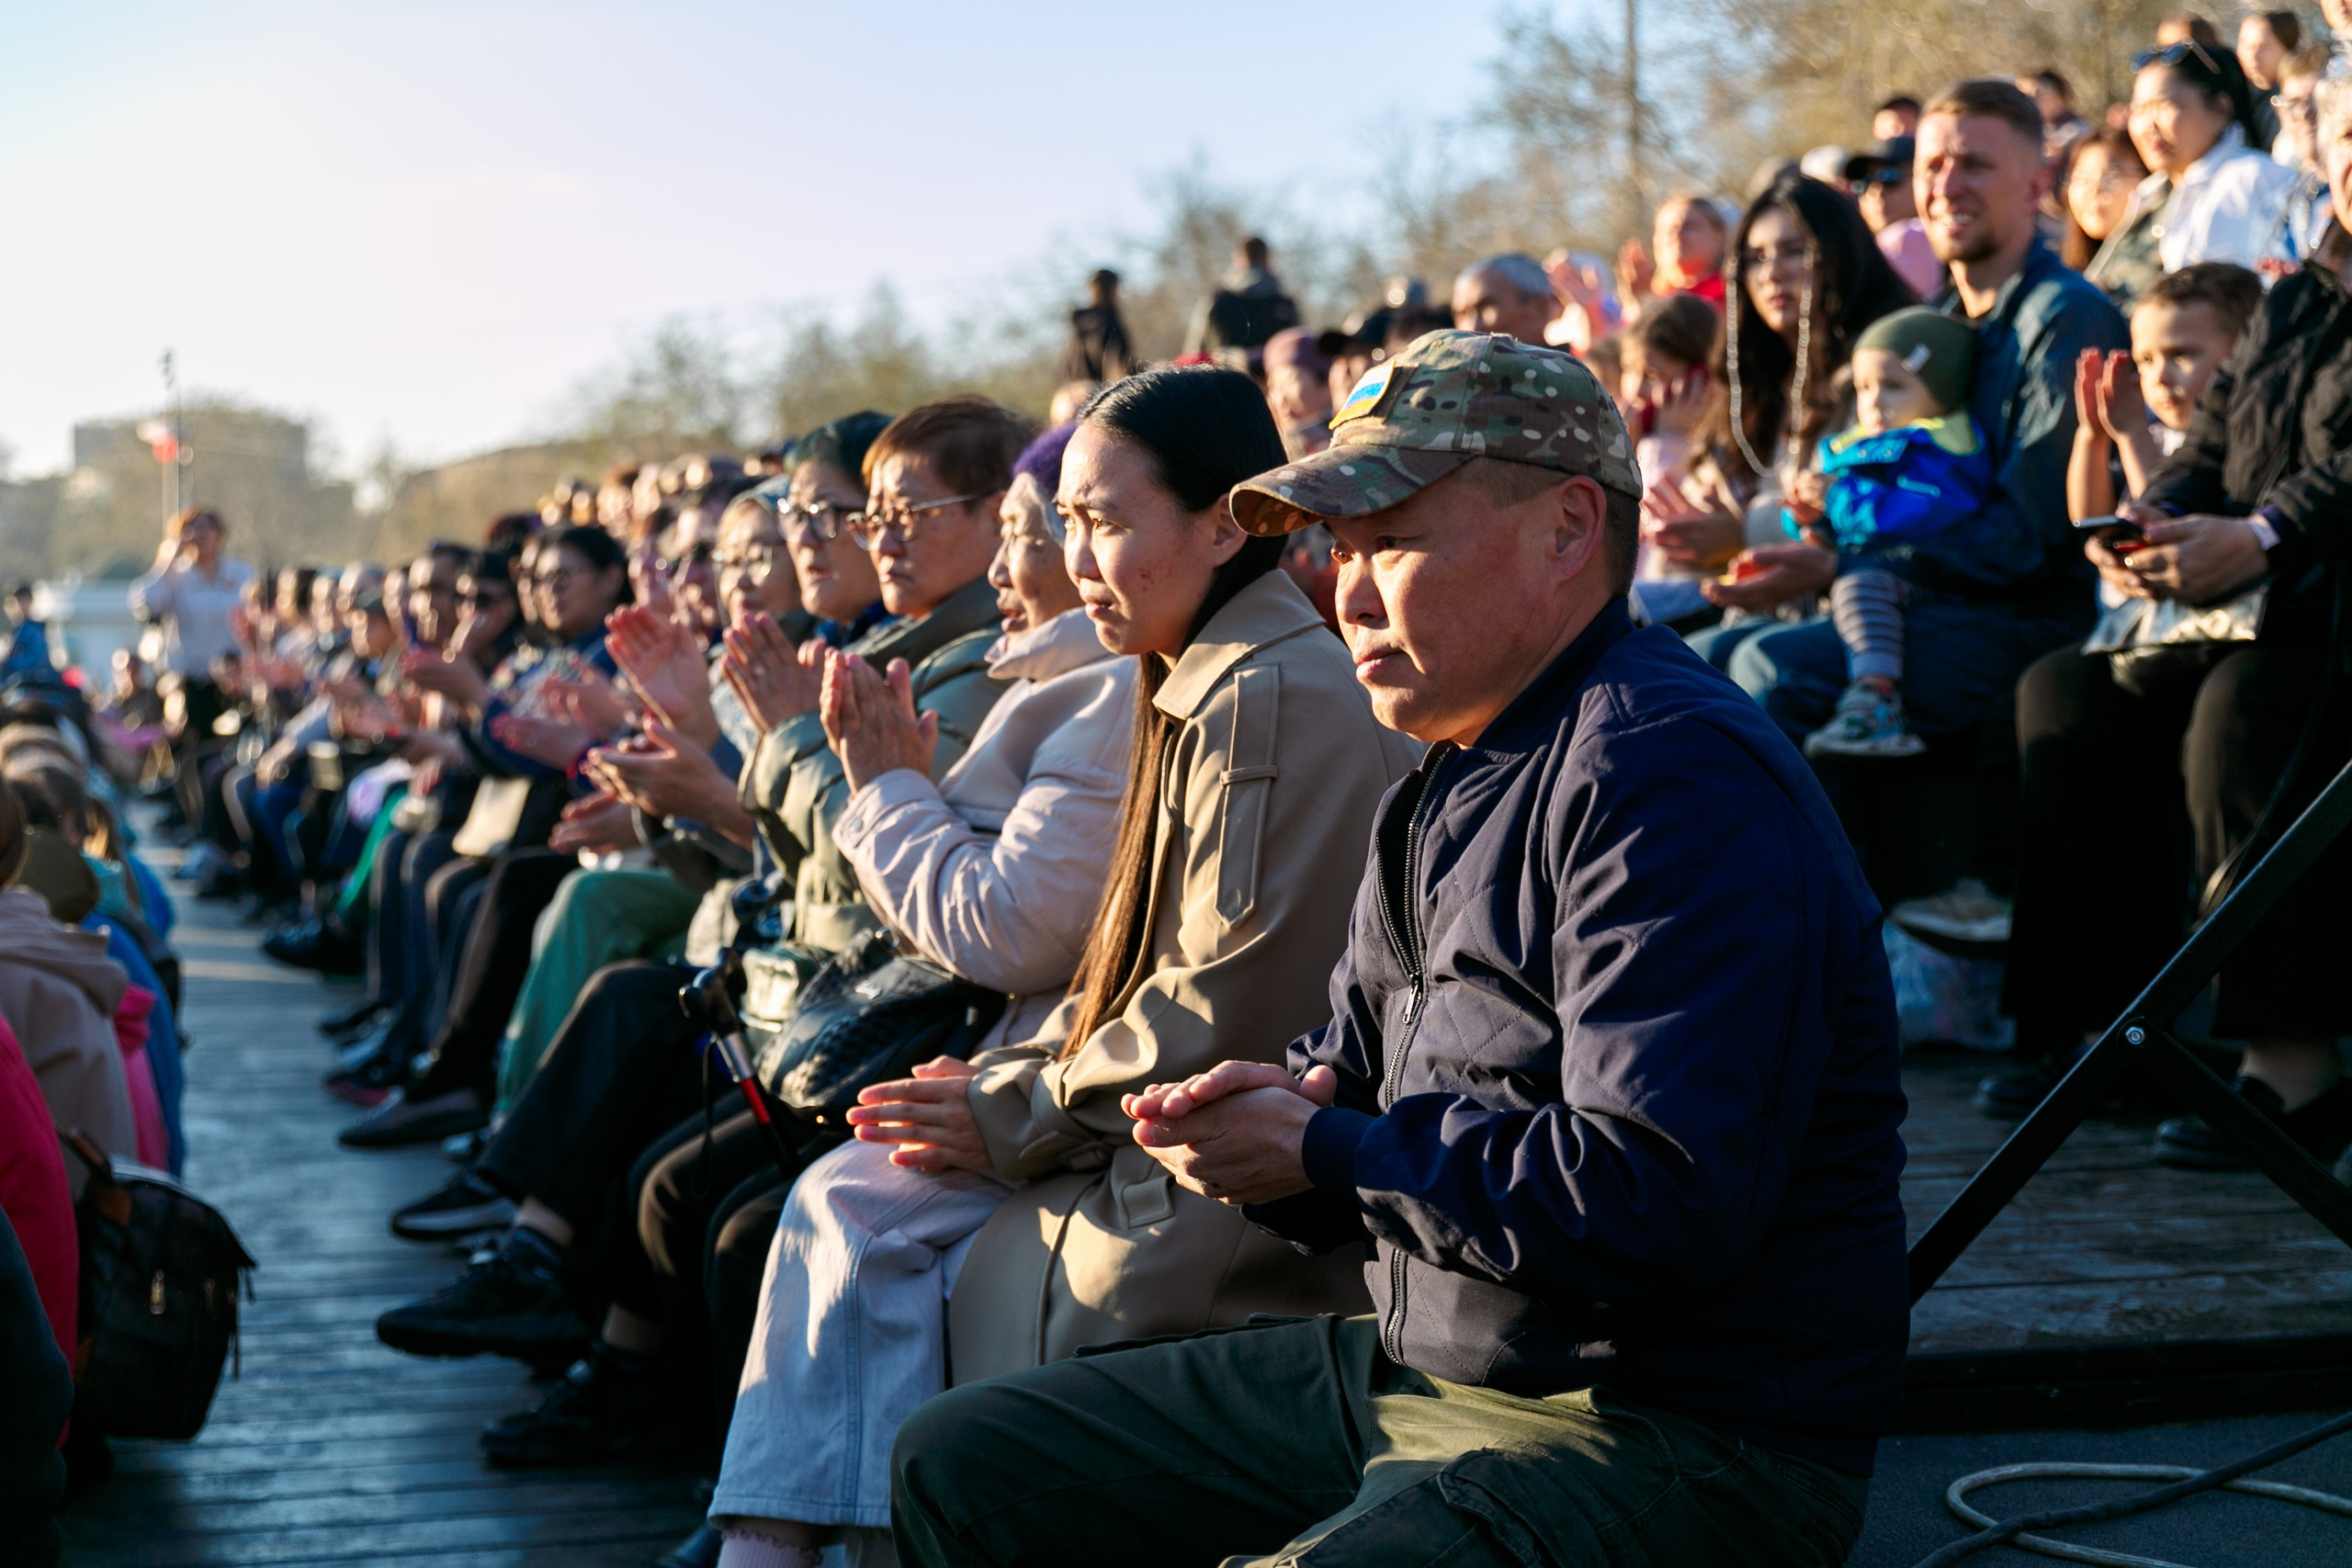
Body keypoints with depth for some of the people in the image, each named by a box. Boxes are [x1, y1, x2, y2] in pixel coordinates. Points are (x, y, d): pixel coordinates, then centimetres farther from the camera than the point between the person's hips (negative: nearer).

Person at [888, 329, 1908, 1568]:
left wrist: (1321, 1152, -15)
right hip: (1417, 1368, 10)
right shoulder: (1444, 790, 17)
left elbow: (1659, 1198, -27)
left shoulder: (1670, 774, -18)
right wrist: (1282, 1103, -2)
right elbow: (1352, 1064, 24)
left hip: (1680, 1438, -10)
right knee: (959, 1467, 11)